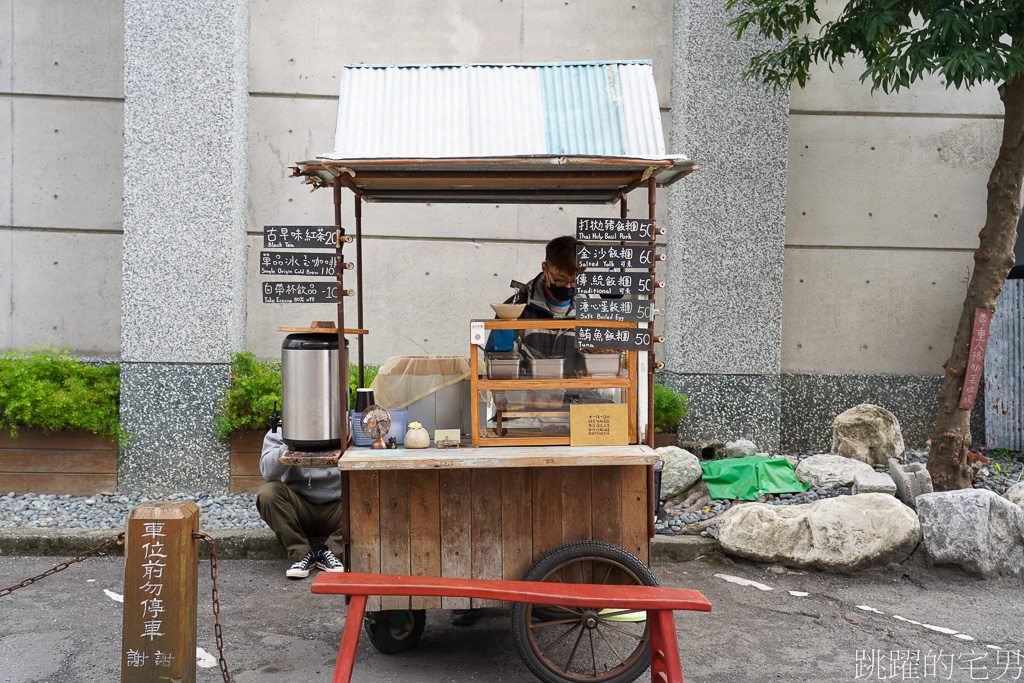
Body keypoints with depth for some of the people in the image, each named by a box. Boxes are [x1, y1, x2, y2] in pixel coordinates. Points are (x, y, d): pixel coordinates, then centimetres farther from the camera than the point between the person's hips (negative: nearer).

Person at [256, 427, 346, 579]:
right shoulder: (279, 432, -4)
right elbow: (268, 471, -21)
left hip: (336, 507, 0)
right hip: (301, 509, 0)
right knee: (267, 493, -26)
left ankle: (329, 552, -12)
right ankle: (302, 554, -13)